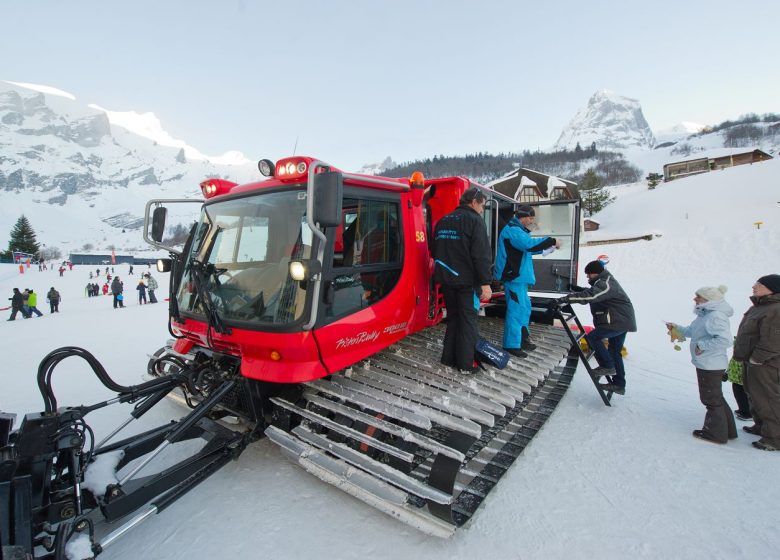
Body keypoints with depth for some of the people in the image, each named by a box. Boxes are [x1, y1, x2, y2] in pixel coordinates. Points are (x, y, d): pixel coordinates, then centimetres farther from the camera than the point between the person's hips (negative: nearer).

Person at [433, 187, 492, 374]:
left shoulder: (443, 221, 14)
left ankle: (449, 358, 20)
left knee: (453, 317, 16)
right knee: (468, 319, 1)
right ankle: (466, 363, 4)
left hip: (446, 278, 7)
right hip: (466, 280, -6)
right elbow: (481, 255, -17)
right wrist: (485, 282, -16)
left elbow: (436, 251, 20)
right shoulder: (474, 220, -8)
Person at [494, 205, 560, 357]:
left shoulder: (517, 230, 19)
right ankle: (511, 345, -4)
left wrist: (544, 249, 15)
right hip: (514, 276, -11)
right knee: (516, 309, -10)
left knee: (525, 307, 18)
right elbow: (529, 244, -28)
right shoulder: (512, 230, -15)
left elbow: (525, 248, 27)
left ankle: (523, 338, 30)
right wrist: (552, 241, -19)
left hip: (519, 276, 11)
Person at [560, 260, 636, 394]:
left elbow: (589, 296, -34)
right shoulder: (605, 281, 14)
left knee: (592, 337, -15)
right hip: (622, 321, 11)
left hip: (618, 321, -11)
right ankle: (619, 384, 22)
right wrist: (578, 289, 7)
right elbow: (592, 292, 26)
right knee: (614, 352, 14)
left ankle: (607, 366, -4)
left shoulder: (606, 284, -20)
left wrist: (565, 299, -37)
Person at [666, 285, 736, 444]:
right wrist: (677, 328, 9)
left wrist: (702, 345, -25)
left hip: (711, 366, -10)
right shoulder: (705, 314, 9)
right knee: (716, 397, 22)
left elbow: (725, 339, -33)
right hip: (706, 364, 10)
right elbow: (692, 331, 21)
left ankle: (716, 433, 19)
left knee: (712, 399, 4)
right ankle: (728, 430, 35)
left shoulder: (716, 316, -24)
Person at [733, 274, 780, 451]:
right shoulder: (759, 307, 10)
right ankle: (761, 426, 37)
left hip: (765, 365, -10)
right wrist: (742, 356, 17)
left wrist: (756, 359, -19)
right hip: (752, 363, 10)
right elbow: (746, 334, 18)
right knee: (755, 396, 22)